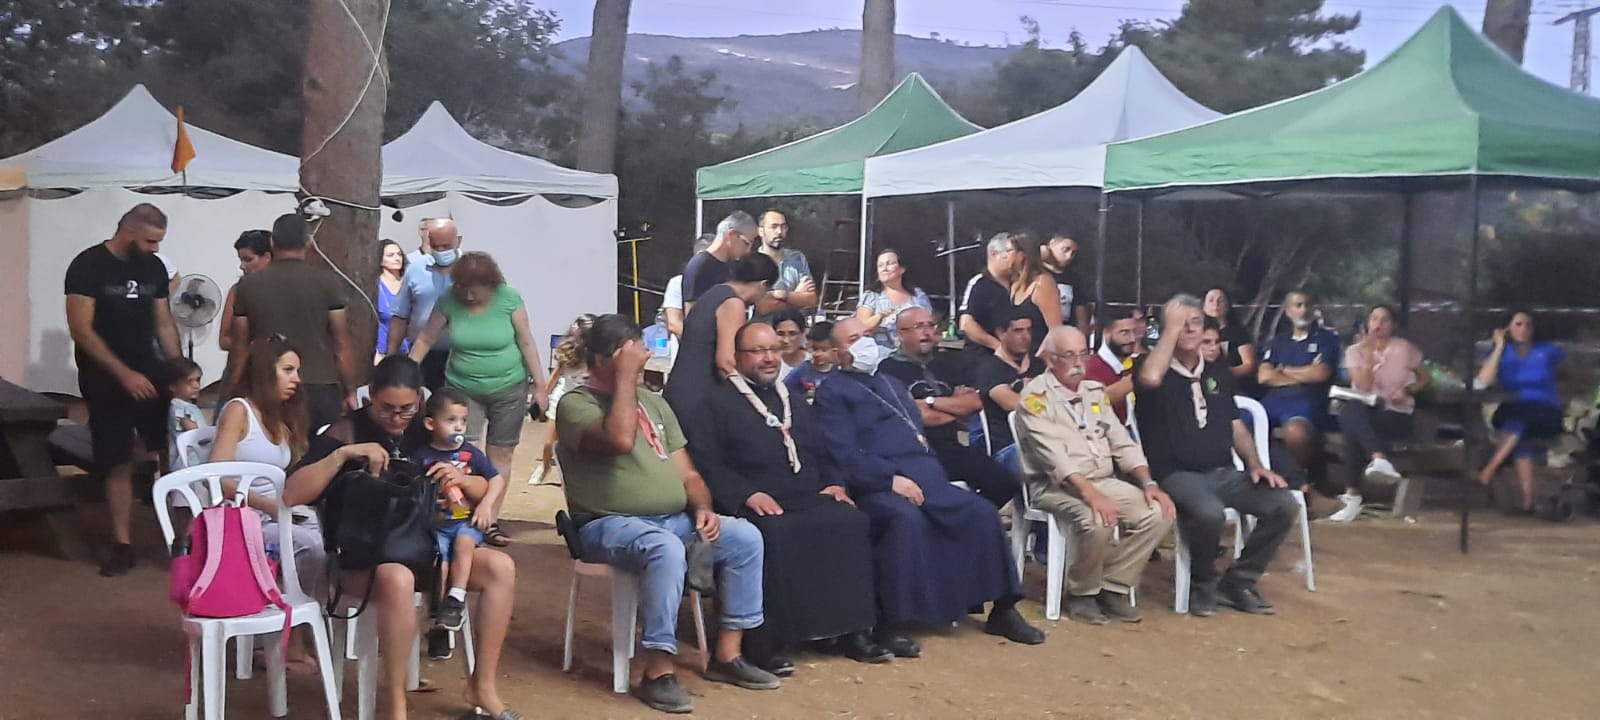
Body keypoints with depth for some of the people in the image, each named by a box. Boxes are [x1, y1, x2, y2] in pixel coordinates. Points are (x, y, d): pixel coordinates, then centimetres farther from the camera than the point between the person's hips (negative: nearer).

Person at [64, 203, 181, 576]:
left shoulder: (154, 268, 5)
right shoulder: (88, 266, -11)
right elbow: (81, 330, -15)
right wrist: (124, 374, -19)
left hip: (150, 373, 4)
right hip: (106, 380, -4)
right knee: (118, 464, 0)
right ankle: (122, 543, 10)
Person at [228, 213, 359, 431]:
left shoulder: (249, 284, 4)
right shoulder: (327, 281, -3)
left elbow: (239, 348, 7)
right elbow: (342, 344, -3)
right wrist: (350, 390, 5)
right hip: (321, 389, -2)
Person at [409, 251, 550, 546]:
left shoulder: (509, 299, -13)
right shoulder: (449, 302, -10)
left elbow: (526, 342, -7)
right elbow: (425, 340, -1)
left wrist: (540, 385, -6)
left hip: (508, 391, 0)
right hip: (463, 389, 0)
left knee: (500, 455, 6)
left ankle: (490, 520, 16)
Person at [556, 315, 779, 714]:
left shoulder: (653, 402, 16)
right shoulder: (575, 404, -7)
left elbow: (687, 473, 16)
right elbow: (621, 440, -29)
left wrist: (702, 508, -4)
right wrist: (625, 376, -19)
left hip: (674, 520, 7)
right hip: (610, 525, -7)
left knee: (746, 537, -10)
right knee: (667, 550, -37)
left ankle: (727, 655, -2)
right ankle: (658, 672, -28)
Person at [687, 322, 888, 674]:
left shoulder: (796, 403, 28)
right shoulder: (718, 402, 6)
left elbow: (821, 455, 31)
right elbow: (706, 462, -6)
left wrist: (833, 484, 9)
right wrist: (748, 494, -19)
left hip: (808, 498, 6)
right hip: (756, 505, -5)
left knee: (851, 522, -22)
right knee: (774, 534, -37)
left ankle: (850, 630, -15)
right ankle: (764, 641, -28)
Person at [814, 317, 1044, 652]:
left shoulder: (891, 383, 30)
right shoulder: (832, 392, 6)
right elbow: (845, 455, -7)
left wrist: (931, 473, 8)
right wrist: (891, 478, -18)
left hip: (925, 476, 7)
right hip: (878, 485, -7)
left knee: (982, 512, -13)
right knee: (908, 518, -37)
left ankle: (1002, 610, 0)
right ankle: (891, 624, -29)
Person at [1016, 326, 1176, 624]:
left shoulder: (1095, 391, 14)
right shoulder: (1035, 396, -8)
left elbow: (1122, 443, 13)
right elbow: (1052, 454, -20)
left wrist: (1148, 483, -4)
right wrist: (1090, 493, -31)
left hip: (1103, 481, 7)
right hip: (1055, 486, -7)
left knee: (1158, 513, -15)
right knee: (1097, 520, -35)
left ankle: (1114, 586, -2)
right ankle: (1082, 592, -8)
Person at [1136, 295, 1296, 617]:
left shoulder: (1218, 374, 19)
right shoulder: (1157, 370, 0)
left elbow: (1236, 426, 21)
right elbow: (1149, 378, -27)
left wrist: (1255, 464, 3)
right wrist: (1172, 328, -15)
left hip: (1223, 473, 6)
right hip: (1177, 476, -6)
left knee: (1283, 504, -16)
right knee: (1208, 511, -37)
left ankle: (1238, 582, 2)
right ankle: (1202, 584, -6)